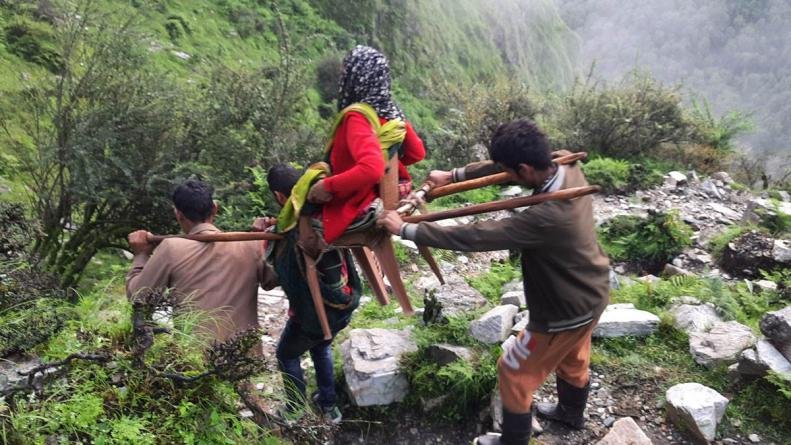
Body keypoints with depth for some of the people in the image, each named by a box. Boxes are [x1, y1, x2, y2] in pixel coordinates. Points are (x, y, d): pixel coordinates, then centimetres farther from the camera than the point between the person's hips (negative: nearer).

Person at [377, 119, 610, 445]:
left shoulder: (546, 217, -40)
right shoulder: (570, 173, -15)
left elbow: (474, 237, -37)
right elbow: (499, 168, -2)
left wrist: (405, 229, -29)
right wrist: (452, 175, -3)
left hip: (565, 312, -8)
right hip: (591, 295, 9)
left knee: (514, 372, 13)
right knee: (572, 360, 33)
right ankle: (570, 413, 61)